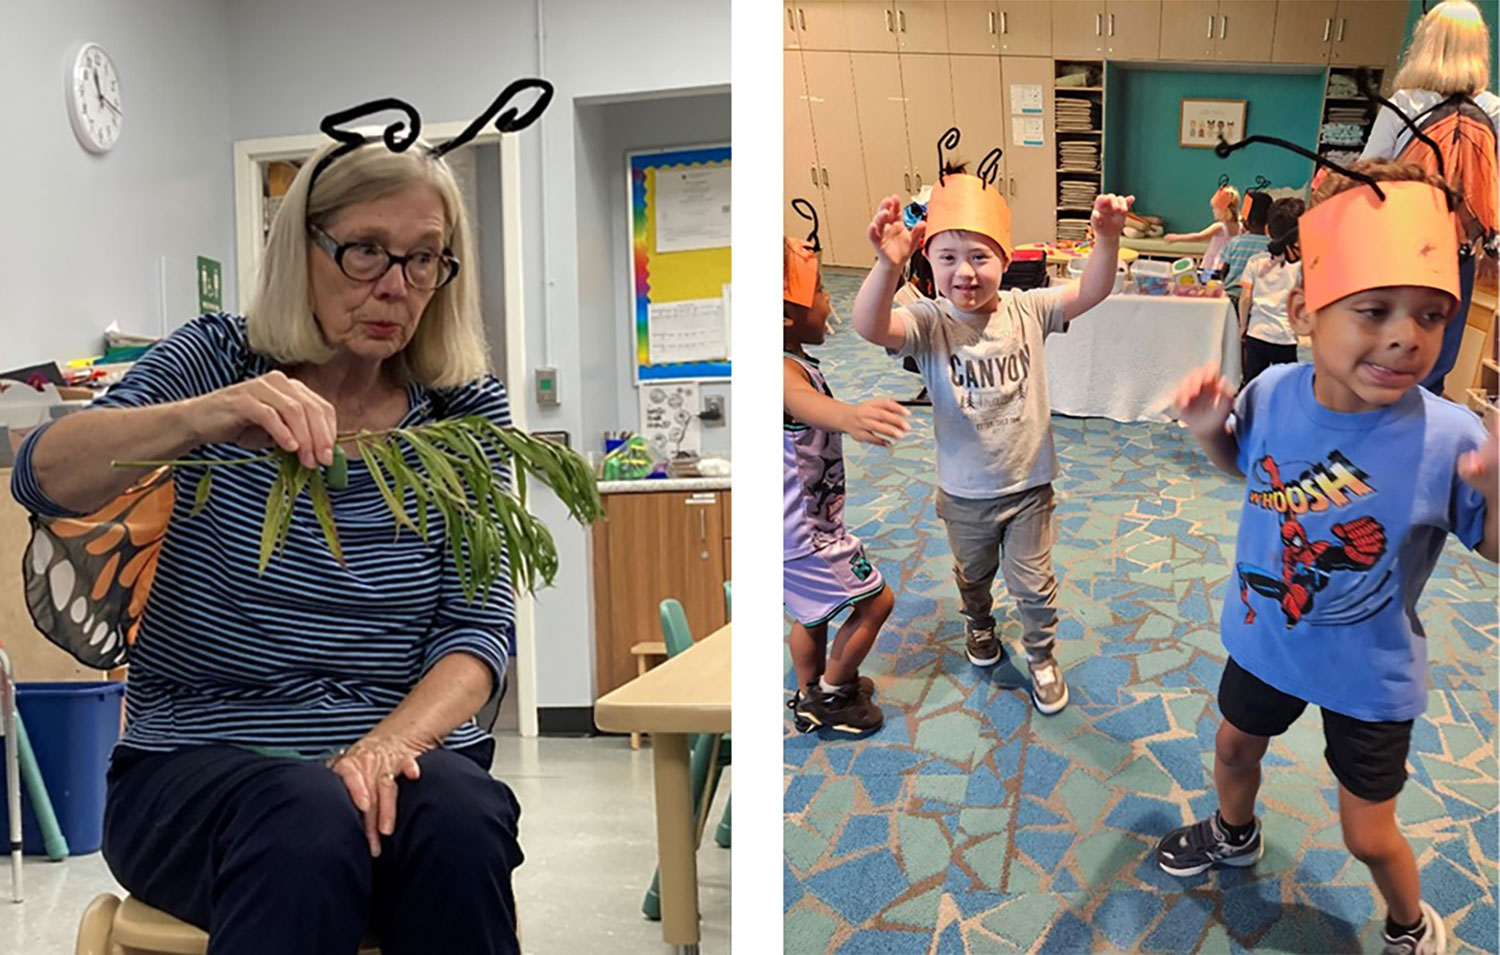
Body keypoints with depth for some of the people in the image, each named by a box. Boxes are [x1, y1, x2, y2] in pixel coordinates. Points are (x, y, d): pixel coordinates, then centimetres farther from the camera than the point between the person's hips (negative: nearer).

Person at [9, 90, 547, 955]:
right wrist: (201, 417, -34)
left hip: (395, 754, 2)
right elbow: (43, 478, -14)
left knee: (459, 815, -31)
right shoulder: (219, 359, 2)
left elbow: (481, 624, -1)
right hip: (195, 761, -1)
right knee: (312, 821, -34)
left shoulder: (468, 408, 4)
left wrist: (392, 740, -21)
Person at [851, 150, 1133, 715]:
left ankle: (1041, 657, 41)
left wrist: (1107, 240, -43)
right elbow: (869, 327, -40)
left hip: (1029, 484, 0)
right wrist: (888, 266, -60)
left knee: (1034, 584, 15)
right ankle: (978, 626, 58)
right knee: (972, 575, 27)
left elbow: (1090, 292, -22)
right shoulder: (928, 323, -20)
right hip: (965, 493, 0)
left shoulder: (1027, 311, -12)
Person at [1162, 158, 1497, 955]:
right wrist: (1209, 429, -17)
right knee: (1234, 748, 28)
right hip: (1264, 639, 4)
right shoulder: (1272, 393, -18)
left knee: (1368, 835, 13)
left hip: (1370, 672, -3)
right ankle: (1234, 834, 63)